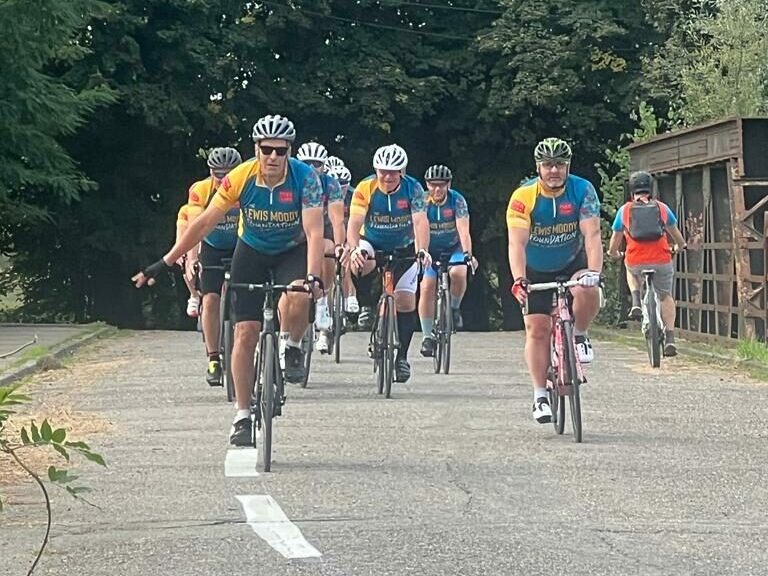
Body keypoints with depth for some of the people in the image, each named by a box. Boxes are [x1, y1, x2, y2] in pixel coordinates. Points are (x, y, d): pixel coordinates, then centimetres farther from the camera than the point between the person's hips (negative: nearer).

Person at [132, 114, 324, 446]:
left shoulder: (304, 178, -27)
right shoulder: (240, 178, -23)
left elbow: (314, 231, -34)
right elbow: (204, 223, -15)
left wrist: (313, 276, -50)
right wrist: (164, 263, -15)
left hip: (292, 251, -1)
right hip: (252, 251, 1)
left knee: (296, 298, -34)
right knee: (245, 333, -8)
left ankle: (293, 351, -2)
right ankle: (242, 416, 2)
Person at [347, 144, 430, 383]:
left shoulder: (413, 189, -20)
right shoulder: (365, 189, -21)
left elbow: (420, 222, -31)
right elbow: (354, 223, -30)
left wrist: (422, 251, -49)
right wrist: (354, 249, -49)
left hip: (403, 249, 0)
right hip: (372, 245, 0)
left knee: (405, 300, -9)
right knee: (362, 263, -35)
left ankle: (402, 356, 3)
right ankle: (366, 307, -10)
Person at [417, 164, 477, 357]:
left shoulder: (457, 200, -20)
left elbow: (463, 230, -30)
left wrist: (467, 254, -45)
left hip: (454, 248, -1)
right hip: (430, 251, 1)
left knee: (458, 274, -30)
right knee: (427, 288, -14)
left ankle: (455, 308, -2)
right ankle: (427, 336, -5)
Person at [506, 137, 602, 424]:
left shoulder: (582, 190, -20)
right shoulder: (523, 196, -23)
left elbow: (592, 235, -27)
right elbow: (517, 243, -31)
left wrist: (594, 272, -42)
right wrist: (519, 280, -46)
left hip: (573, 263, 0)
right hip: (537, 271, 0)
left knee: (588, 292, -31)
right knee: (537, 328, -7)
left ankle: (579, 336, -1)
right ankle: (540, 395, 3)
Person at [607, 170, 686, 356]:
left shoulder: (625, 210, 9)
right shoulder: (662, 208, 11)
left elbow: (615, 239, 18)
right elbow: (675, 232, 28)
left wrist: (613, 254, 40)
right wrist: (681, 246, 49)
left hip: (635, 262, 0)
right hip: (661, 261, 0)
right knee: (665, 297, 19)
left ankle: (636, 302, 13)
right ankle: (669, 337, 8)